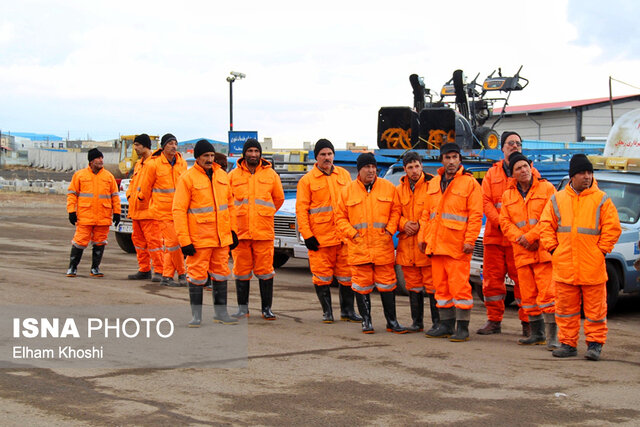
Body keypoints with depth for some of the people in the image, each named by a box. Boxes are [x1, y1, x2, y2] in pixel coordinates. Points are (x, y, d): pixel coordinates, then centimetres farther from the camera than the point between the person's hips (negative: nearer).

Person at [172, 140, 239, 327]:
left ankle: (220, 313, 20)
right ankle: (196, 315, 10)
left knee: (221, 274, 11)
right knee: (197, 275, -1)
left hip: (222, 237, 5)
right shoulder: (187, 178, -7)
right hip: (198, 238, -5)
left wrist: (233, 230, 14)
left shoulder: (222, 175, 10)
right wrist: (184, 240, -14)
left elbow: (230, 204, 18)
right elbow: (179, 210, -9)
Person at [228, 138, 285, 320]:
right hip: (240, 230, 0)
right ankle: (242, 308, 15)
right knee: (241, 271, 5)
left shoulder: (271, 174, 7)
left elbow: (279, 198, 19)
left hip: (264, 231, 0)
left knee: (265, 271, 0)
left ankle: (267, 308, 9)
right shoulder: (234, 175, 5)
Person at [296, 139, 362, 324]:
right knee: (322, 276, 1)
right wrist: (307, 235, -9)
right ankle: (327, 312, 12)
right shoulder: (307, 180, 1)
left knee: (347, 274, 5)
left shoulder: (344, 175, 12)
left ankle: (347, 311, 16)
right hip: (320, 237, -3)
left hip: (344, 236, 3)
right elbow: (301, 209, -1)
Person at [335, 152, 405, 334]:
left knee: (386, 284, 4)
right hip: (358, 247, 0)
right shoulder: (348, 191, 5)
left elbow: (396, 211, 9)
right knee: (362, 285, 3)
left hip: (383, 245, 0)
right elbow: (341, 218, 8)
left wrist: (390, 230, -4)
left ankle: (391, 321, 13)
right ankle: (366, 320, 15)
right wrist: (352, 233, -5)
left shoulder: (388, 188, 5)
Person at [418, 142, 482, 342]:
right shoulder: (434, 183, 17)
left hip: (457, 246, -6)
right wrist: (423, 237, 13)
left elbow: (476, 215, -8)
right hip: (436, 244, 6)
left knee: (459, 286, -7)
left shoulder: (470, 183, -3)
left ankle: (462, 327, -1)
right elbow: (426, 212, 20)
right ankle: (446, 324, 19)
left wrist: (470, 240, -14)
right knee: (441, 286, 11)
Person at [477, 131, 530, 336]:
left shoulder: (530, 172, 7)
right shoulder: (492, 173, 15)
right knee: (492, 279, 6)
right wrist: (500, 222, -9)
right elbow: (486, 202, 6)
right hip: (494, 235, 3)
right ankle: (494, 321, 16)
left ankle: (527, 322, 4)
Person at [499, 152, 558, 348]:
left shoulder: (546, 188, 1)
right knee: (528, 294, 9)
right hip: (522, 253, 5)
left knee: (547, 293, -10)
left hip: (544, 251, -4)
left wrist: (530, 236, -13)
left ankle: (552, 335, -8)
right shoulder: (507, 195, 14)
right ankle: (537, 334, 20)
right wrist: (521, 239, -10)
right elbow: (505, 222, 7)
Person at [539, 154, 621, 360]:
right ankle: (568, 343, 16)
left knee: (595, 307, 1)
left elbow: (612, 227, 0)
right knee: (566, 306, 7)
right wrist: (553, 248, 3)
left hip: (593, 266, -2)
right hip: (565, 266, 3)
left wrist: (601, 249, -5)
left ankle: (595, 343, 10)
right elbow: (546, 225, 13)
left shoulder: (601, 200, 1)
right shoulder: (557, 199, 9)